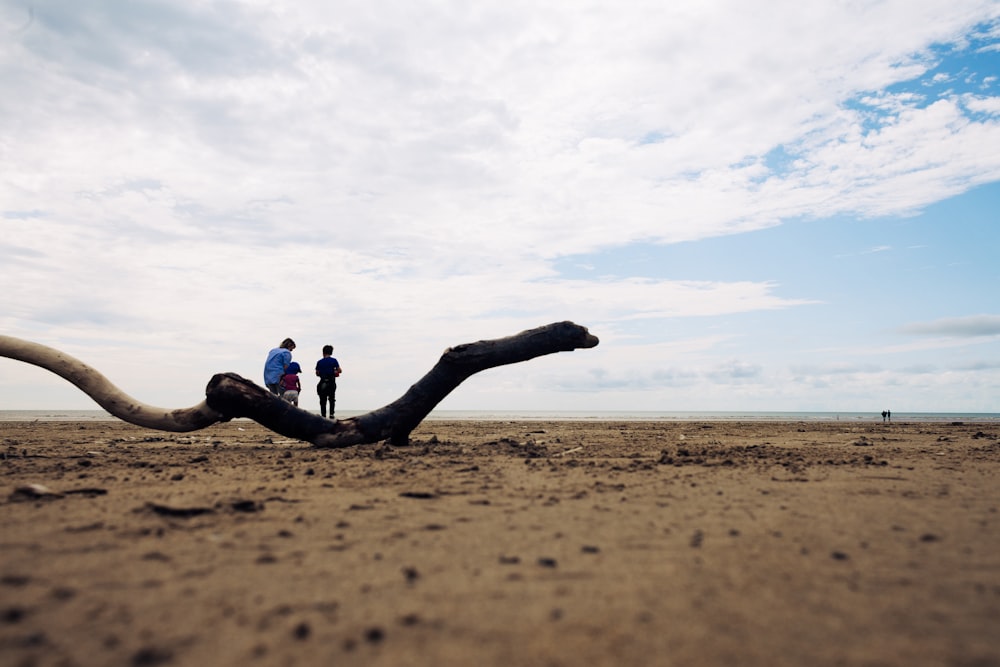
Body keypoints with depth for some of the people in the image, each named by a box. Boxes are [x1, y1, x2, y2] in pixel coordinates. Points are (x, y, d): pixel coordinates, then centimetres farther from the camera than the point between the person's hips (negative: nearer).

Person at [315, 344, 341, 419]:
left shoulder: (319, 362, 2)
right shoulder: (334, 361, -3)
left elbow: (317, 373, 4)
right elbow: (339, 370, -5)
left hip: (323, 382, 1)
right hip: (331, 383, -1)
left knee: (323, 400, 8)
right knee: (332, 399, 13)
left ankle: (323, 415, 6)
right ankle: (331, 413, 1)